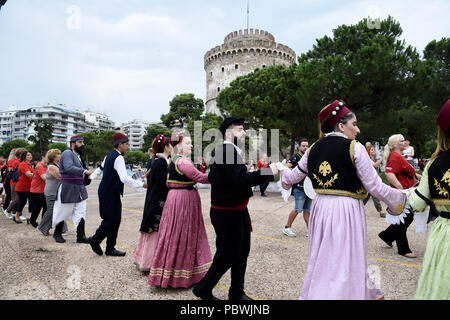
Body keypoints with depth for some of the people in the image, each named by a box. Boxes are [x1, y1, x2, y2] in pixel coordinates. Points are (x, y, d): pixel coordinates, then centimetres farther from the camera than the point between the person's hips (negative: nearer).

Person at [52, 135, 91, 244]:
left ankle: (81, 236, 7)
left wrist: (86, 178, 9)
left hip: (79, 189, 8)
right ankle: (57, 234, 25)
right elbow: (69, 168, -29)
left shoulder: (78, 156, 16)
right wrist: (84, 172, -38)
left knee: (80, 213, 3)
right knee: (63, 212, 6)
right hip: (67, 189, -8)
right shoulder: (67, 153, -12)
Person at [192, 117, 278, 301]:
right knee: (226, 256, 4)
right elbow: (239, 179, -31)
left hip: (237, 211, 11)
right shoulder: (228, 150, -20)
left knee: (242, 252, 19)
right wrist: (268, 172, -25)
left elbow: (211, 177, 20)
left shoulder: (221, 151, 12)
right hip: (227, 214, -11)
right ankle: (202, 289, 25)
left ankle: (236, 292, 36)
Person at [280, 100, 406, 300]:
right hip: (347, 210, -5)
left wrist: (282, 172, 38)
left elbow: (293, 176, 15)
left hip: (320, 208, 6)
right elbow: (375, 187, -9)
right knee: (345, 261, 7)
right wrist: (401, 198, 9)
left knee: (322, 259, 18)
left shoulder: (313, 148, 5)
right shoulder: (354, 148, -10)